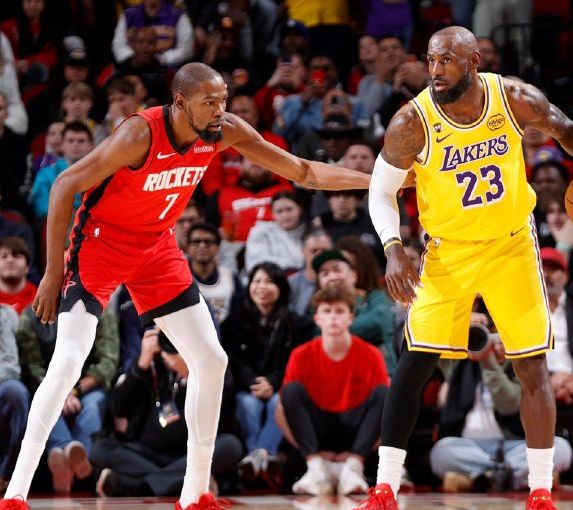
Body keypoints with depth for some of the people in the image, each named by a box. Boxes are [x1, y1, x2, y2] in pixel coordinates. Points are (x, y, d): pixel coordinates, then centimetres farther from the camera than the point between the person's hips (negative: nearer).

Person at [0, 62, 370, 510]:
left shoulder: (226, 132, -12)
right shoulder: (140, 134, -29)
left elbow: (302, 171, -1)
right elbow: (65, 186, -23)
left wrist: (374, 181, -9)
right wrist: (54, 271, -24)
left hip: (157, 246, 6)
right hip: (101, 240, -6)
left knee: (211, 361, 1)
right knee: (68, 361, -20)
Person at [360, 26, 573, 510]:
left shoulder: (515, 98, -15)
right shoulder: (413, 122, -20)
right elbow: (382, 191, -8)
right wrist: (394, 250, -22)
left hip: (512, 244, 2)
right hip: (449, 251, -1)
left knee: (532, 365, 0)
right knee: (415, 361, -8)